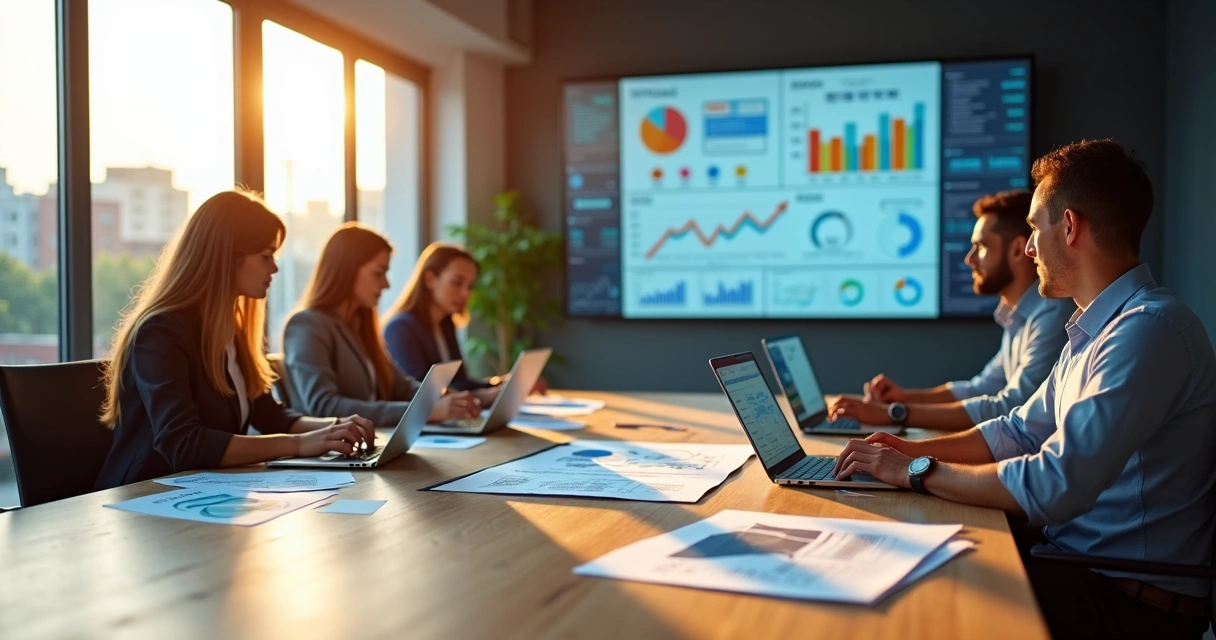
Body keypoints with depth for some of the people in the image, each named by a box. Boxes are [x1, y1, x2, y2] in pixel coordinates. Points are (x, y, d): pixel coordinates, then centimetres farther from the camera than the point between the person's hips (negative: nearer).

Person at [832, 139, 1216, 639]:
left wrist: (917, 471, -17)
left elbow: (1053, 487, -29)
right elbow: (1020, 432, 18)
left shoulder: (1149, 331, -23)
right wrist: (914, 449, 5)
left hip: (1133, 600, -8)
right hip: (1079, 561, 8)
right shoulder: (1096, 328, 11)